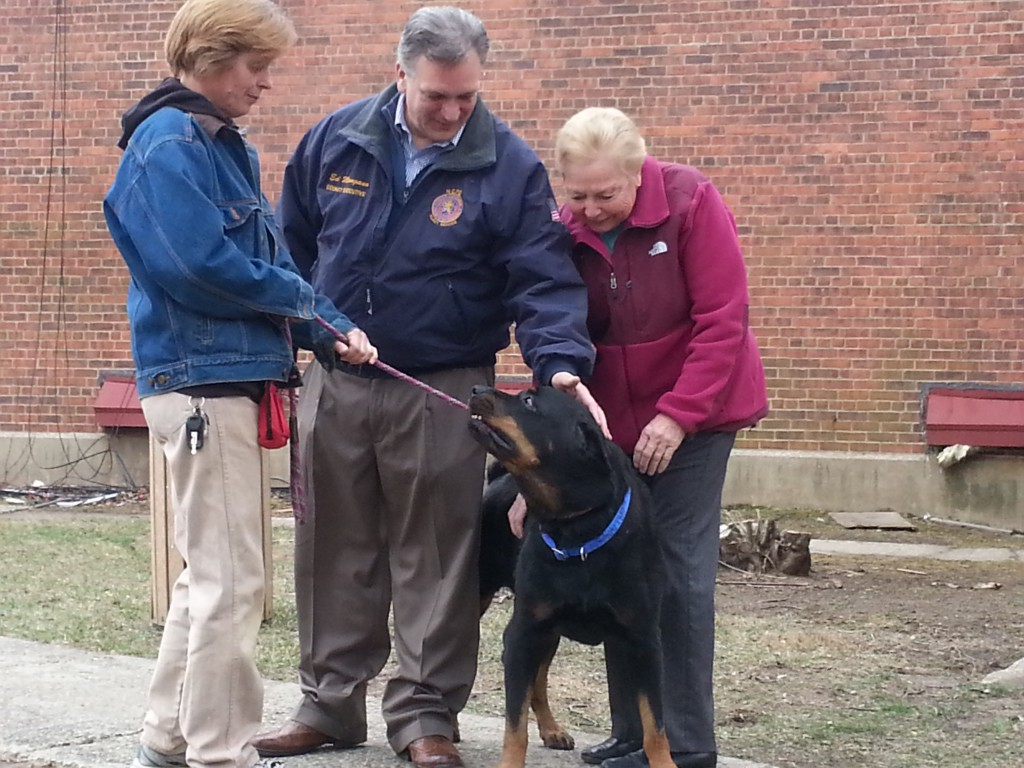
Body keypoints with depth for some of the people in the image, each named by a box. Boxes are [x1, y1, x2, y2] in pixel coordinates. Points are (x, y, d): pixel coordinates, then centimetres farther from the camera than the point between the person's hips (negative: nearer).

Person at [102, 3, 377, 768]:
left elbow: (268, 258, 16)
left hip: (229, 378, 10)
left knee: (211, 574, 15)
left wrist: (327, 329, 0)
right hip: (202, 381, -10)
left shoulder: (224, 145, 16)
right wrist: (308, 303, -9)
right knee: (231, 582, -7)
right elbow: (202, 265, -22)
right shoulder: (169, 145, -13)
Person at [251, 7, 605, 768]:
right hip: (334, 384, 3)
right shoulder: (337, 140, -1)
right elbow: (290, 246, 12)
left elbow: (545, 280, -13)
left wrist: (561, 364, -28)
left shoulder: (509, 166, -10)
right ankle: (331, 704, 23)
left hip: (441, 393, -3)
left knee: (435, 560, 3)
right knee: (334, 553, 11)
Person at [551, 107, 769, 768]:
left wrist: (678, 416, -19)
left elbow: (723, 322, -15)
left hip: (693, 420, -4)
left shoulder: (691, 202, -14)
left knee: (680, 572, -9)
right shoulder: (566, 231, -4)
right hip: (612, 426, 4)